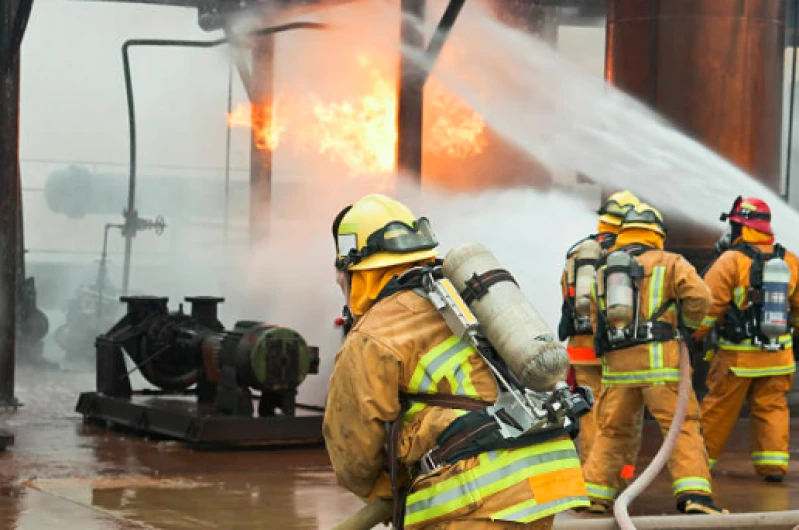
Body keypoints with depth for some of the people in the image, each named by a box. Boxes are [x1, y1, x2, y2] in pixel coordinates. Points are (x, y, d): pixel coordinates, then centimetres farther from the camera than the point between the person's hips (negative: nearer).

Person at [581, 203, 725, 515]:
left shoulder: (602, 273, 19)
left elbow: (596, 323, 19)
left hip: (616, 366, 4)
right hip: (659, 361, -4)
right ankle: (694, 495, -15)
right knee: (682, 427, -2)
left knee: (611, 431, 16)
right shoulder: (669, 263, 3)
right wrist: (684, 322, 10)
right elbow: (700, 297, -8)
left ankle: (593, 495, 15)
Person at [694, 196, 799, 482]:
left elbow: (707, 305, -14)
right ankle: (773, 462, 2)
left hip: (737, 354, -4)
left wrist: (691, 335, -1)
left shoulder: (731, 260, -13)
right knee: (772, 407, 10)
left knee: (718, 408, 8)